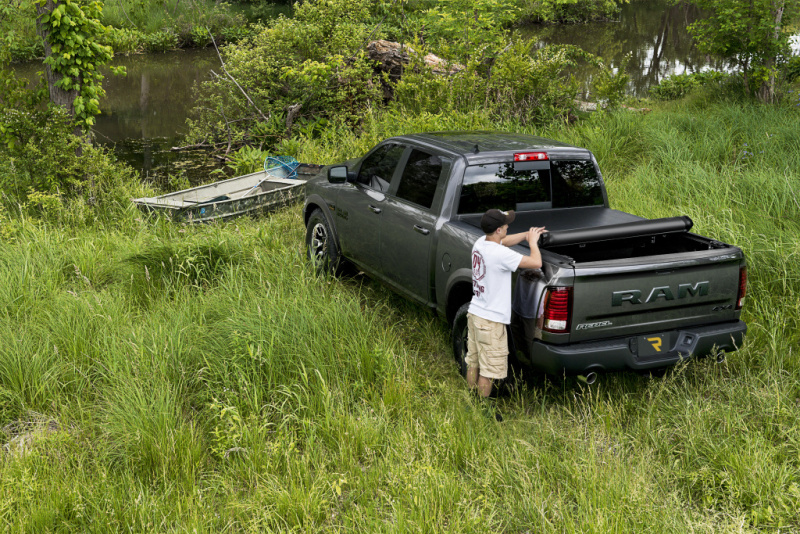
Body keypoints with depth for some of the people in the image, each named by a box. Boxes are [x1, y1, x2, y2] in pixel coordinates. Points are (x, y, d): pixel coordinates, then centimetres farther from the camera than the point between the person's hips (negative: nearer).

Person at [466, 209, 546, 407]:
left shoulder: (480, 243, 0)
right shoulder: (500, 254, -26)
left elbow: (504, 241, 22)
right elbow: (536, 262, -23)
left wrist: (528, 234, 14)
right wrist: (532, 241, -5)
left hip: (474, 313, 9)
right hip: (491, 321, -9)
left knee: (473, 363, 20)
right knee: (488, 370, 4)